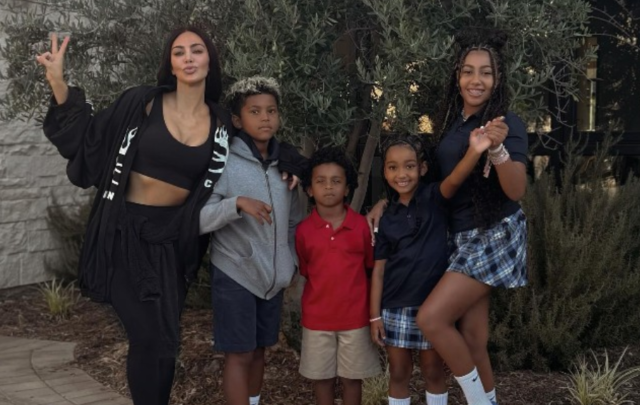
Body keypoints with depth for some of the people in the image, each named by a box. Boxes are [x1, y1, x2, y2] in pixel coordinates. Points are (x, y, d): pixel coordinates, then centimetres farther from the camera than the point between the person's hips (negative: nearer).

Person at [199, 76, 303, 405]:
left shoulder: (284, 164, 7)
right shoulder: (224, 164, -10)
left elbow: (293, 221, 16)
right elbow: (197, 219, -17)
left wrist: (291, 262, 10)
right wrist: (237, 203, -30)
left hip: (272, 276, 5)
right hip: (235, 274, -5)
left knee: (259, 350, 16)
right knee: (239, 354, -2)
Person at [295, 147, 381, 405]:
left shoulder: (362, 225, -7)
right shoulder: (303, 229, -5)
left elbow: (371, 266, 3)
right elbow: (305, 271, 6)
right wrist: (324, 289, 0)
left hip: (355, 316, 0)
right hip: (317, 317, 1)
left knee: (352, 377, 11)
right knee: (322, 377, 12)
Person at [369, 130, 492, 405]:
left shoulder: (434, 198, -5)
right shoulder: (387, 219, 2)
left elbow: (455, 179, -28)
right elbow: (378, 270, 4)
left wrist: (475, 152, -48)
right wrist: (375, 315, 0)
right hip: (396, 306, 2)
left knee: (433, 371, 12)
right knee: (399, 373, 12)